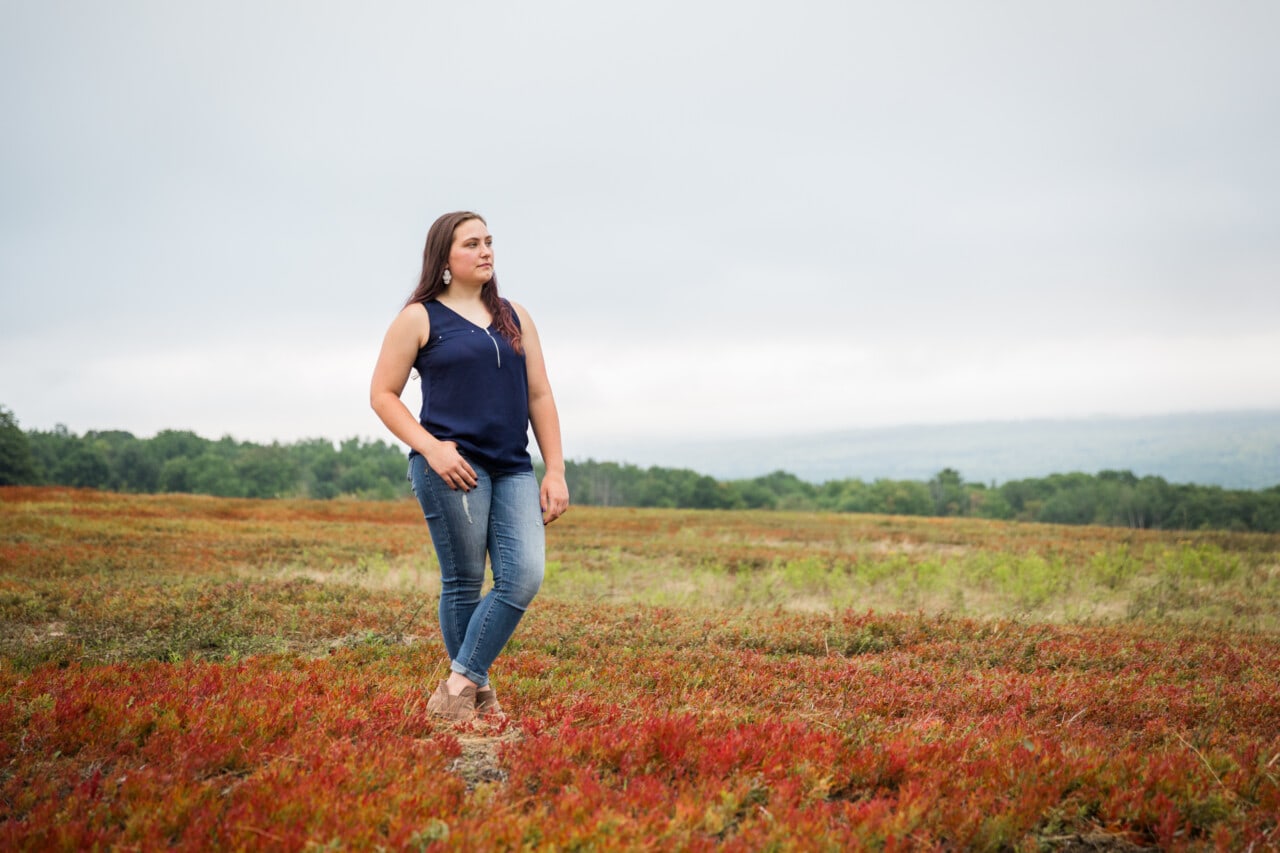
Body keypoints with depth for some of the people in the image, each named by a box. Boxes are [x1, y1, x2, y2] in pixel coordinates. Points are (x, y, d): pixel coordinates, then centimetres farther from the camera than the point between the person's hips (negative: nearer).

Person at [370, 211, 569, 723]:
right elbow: (382, 395, 2)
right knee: (464, 585, -2)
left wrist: (555, 471, 8)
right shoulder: (419, 318, 3)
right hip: (452, 468, -4)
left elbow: (539, 396, 16)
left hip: (513, 470, 5)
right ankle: (478, 693, 12)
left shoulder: (514, 317, 17)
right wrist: (429, 447, -12)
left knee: (524, 578, -11)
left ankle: (459, 686, -3)